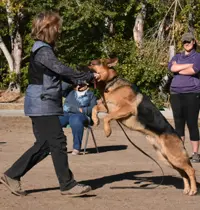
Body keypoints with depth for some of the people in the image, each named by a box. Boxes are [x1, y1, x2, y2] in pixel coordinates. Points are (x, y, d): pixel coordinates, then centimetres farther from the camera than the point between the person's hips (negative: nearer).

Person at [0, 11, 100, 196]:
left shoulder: (44, 49, 17)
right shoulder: (42, 50, -14)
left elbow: (58, 73, 18)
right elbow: (60, 69, -26)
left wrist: (78, 81, 5)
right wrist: (88, 77, -24)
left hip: (43, 105, 10)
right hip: (43, 105, -10)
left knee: (43, 145, 11)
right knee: (58, 143, -5)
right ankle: (68, 185, 1)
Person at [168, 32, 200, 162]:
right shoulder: (177, 57, 17)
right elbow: (172, 67, -4)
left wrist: (178, 70, -1)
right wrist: (189, 65, -7)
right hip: (176, 93, 4)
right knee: (179, 123, 4)